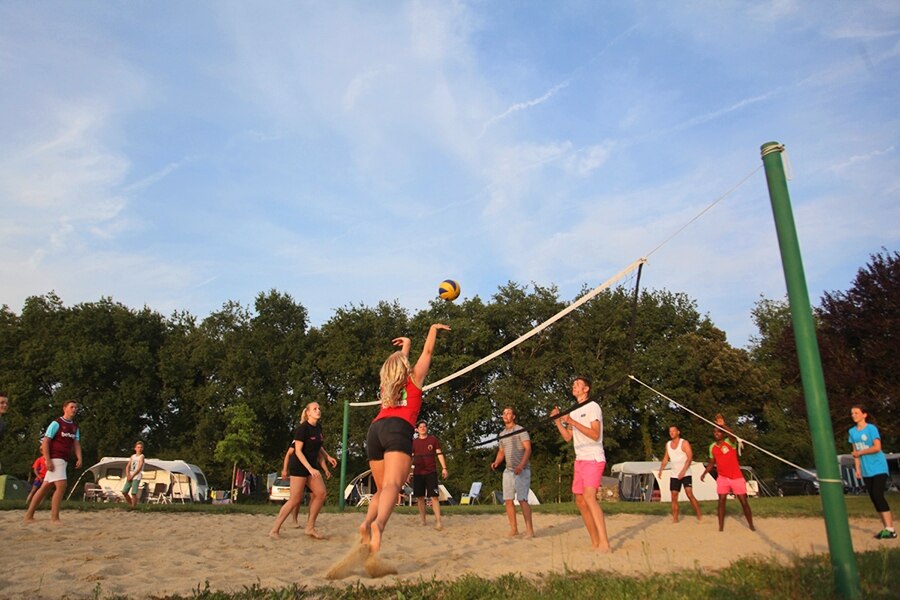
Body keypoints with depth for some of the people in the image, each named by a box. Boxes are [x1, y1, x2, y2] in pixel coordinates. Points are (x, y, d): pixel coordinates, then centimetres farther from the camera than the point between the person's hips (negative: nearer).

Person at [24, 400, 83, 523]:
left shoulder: (75, 427, 15)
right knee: (61, 486, -14)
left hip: (64, 460, 7)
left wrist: (79, 458, -6)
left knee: (45, 487, 12)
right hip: (55, 459, -7)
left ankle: (29, 515, 20)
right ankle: (54, 518, -9)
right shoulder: (56, 423, -6)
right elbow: (45, 442, -10)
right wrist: (48, 460, -19)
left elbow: (76, 444, 10)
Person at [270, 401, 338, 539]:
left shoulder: (318, 427, 8)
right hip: (299, 466, -8)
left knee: (321, 493, -4)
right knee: (295, 499, -8)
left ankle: (310, 528, 4)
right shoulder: (302, 428, -15)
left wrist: (327, 457, 14)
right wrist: (310, 468, -24)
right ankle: (275, 530, 3)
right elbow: (298, 451, -18)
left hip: (312, 466, 8)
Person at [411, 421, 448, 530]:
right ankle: (423, 520, 13)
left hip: (431, 472, -2)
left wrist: (444, 468, -3)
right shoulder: (414, 442, 10)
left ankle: (438, 521, -12)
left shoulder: (433, 440, 7)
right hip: (418, 473, 2)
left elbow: (439, 454, 5)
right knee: (420, 497, 3)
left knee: (434, 496, -10)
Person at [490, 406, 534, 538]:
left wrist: (521, 465, -26)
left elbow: (528, 449, -13)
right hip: (508, 470, 7)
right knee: (508, 500, 3)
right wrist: (496, 462, 2)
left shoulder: (521, 430, -6)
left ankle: (529, 529, -7)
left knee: (522, 499, -12)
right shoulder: (502, 434, 14)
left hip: (522, 470, -7)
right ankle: (514, 529, 11)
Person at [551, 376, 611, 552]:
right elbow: (568, 437, 17)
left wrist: (572, 421, -22)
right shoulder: (574, 411, 18)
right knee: (580, 500, 7)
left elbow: (595, 434, -19)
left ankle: (604, 542, -27)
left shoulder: (593, 407, -7)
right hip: (580, 459, 9)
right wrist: (558, 420, 5)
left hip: (594, 459, -9)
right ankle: (595, 543, 15)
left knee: (589, 496, -25)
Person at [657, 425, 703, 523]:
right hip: (674, 475, 6)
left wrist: (683, 471, -26)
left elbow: (690, 458, -16)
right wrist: (661, 470, 2)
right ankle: (675, 520, 7)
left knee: (689, 494, -17)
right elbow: (666, 458, 16)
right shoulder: (668, 444, 10)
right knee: (674, 497, 3)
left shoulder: (684, 443, -8)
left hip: (686, 474, -5)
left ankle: (700, 517, -7)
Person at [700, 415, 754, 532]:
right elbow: (712, 462, 14)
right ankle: (721, 527, 1)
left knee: (744, 501, 3)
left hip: (736, 477, -3)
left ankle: (751, 526, 20)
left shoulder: (730, 442, -11)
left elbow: (733, 435, -36)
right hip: (722, 477, 3)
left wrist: (723, 425, -53)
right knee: (721, 501, -3)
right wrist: (704, 473, 1)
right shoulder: (712, 447, 3)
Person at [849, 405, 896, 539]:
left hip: (878, 468, -6)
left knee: (878, 496, -14)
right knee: (874, 498, 7)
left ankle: (890, 529, -12)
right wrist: (858, 468, 6)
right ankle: (886, 528, 14)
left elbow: (877, 447, -18)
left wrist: (860, 452, -12)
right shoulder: (852, 431, 8)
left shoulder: (871, 428, -10)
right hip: (866, 471, 6)